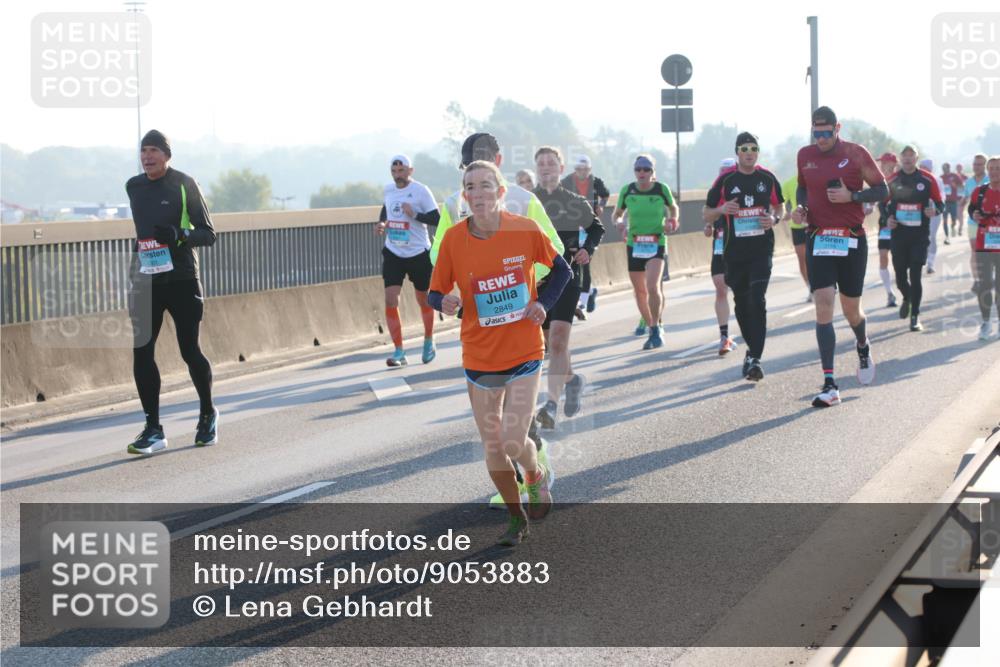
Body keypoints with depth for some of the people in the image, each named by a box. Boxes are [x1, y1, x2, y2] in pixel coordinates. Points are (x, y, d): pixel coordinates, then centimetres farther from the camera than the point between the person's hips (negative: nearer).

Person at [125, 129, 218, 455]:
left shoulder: (184, 185, -5)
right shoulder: (133, 187, 8)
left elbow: (208, 234, -6)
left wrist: (180, 234, -23)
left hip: (182, 280, -4)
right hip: (145, 281, 4)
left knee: (190, 351, 2)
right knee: (141, 352, -5)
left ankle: (208, 414, 25)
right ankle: (153, 429, -1)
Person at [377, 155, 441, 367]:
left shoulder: (421, 190, -12)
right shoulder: (388, 190, 4)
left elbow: (436, 218, -14)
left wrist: (415, 214, -27)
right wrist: (382, 222, 6)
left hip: (418, 253, -3)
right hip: (393, 253, 4)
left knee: (423, 299, 13)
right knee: (390, 301, -9)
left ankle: (429, 342, 36)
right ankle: (399, 351, -4)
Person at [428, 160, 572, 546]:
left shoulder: (525, 230, -10)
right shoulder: (454, 238, -8)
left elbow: (562, 270, 6)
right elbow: (435, 292, -2)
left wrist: (544, 303, -9)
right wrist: (445, 302, -24)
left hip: (524, 353, -2)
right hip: (479, 359, 2)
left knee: (513, 442, -10)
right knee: (493, 448, 8)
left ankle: (537, 477, 26)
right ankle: (517, 518, 30)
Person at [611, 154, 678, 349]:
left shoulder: (662, 189, -4)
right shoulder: (627, 190, 0)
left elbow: (673, 208, 15)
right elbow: (617, 213, 13)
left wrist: (671, 221, -5)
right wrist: (618, 221, -9)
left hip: (657, 244, -3)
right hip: (634, 244, 3)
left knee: (652, 286, -20)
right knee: (639, 291, 10)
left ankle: (655, 329, -9)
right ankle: (648, 323, 28)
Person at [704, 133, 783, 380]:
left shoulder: (767, 178, 4)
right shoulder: (725, 180, -1)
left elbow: (779, 206, 18)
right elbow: (706, 214, 5)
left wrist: (775, 219, -4)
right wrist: (722, 210, -16)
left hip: (762, 250, -1)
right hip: (734, 251, 1)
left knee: (757, 301, -14)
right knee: (741, 304, 10)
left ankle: (755, 359, -16)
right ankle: (753, 349, 31)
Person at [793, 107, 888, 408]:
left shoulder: (856, 153, -4)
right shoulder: (805, 155, 6)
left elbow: (882, 190, 0)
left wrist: (851, 196, -16)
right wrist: (800, 207, 1)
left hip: (852, 241, -2)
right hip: (818, 240, 2)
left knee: (850, 310, 7)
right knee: (823, 307, -11)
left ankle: (863, 348, 45)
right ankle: (829, 385, -13)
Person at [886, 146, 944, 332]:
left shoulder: (928, 179, -3)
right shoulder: (892, 180, 3)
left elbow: (940, 203, 2)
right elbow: (884, 204, 15)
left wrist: (935, 210, -20)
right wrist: (888, 217, -3)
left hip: (920, 234, -2)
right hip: (899, 233, 2)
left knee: (915, 275, -7)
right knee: (900, 275, 6)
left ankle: (915, 317, 1)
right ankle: (907, 299, 39)